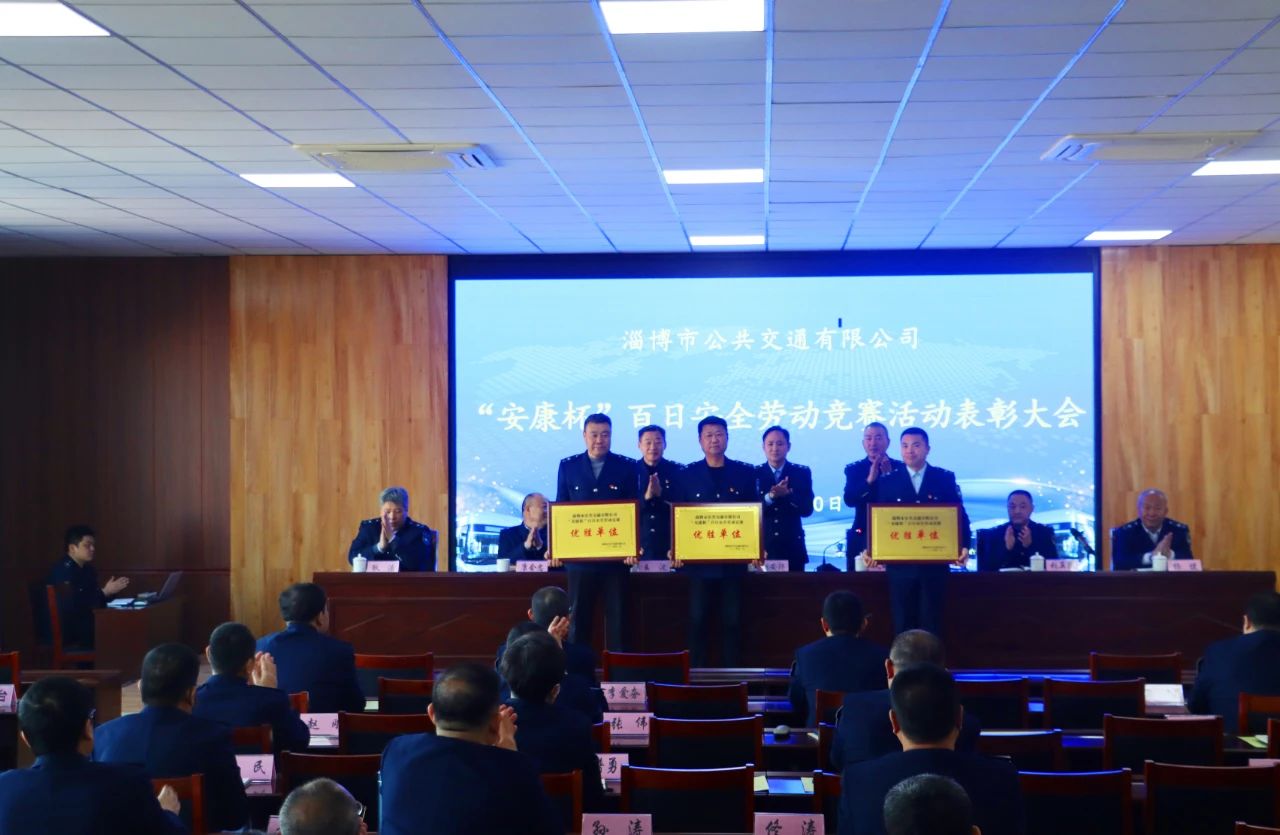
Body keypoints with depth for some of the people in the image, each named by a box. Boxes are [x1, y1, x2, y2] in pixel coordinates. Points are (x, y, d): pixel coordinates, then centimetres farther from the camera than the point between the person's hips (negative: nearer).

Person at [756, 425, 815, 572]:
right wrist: (770, 497, -21)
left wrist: (788, 494, -20)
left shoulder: (802, 473, 6)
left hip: (792, 548, 1)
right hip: (762, 547, -1)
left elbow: (807, 509, -2)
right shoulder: (754, 474, 4)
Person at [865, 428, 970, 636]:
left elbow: (959, 516, 3)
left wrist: (964, 547, -11)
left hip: (934, 563, 0)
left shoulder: (945, 478, 4)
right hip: (900, 564, 1)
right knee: (903, 623, 5)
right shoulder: (887, 481, 5)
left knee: (932, 623, 2)